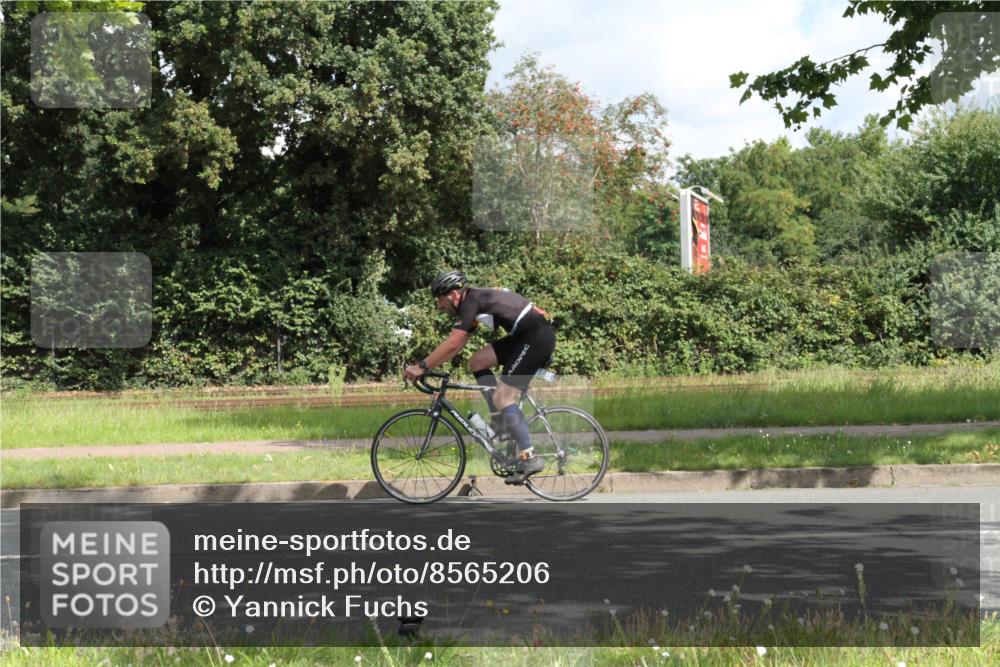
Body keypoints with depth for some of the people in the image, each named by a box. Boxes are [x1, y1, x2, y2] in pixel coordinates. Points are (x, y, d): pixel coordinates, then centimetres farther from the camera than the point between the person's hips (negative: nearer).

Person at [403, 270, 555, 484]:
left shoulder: (472, 300, -12)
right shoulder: (475, 301, 17)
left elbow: (452, 344, -17)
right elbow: (456, 346, 20)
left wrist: (422, 367, -12)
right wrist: (426, 366, 15)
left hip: (537, 336, -10)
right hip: (524, 336, 10)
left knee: (501, 398, -10)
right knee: (477, 362, 9)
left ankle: (529, 459, -9)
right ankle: (501, 421, 12)